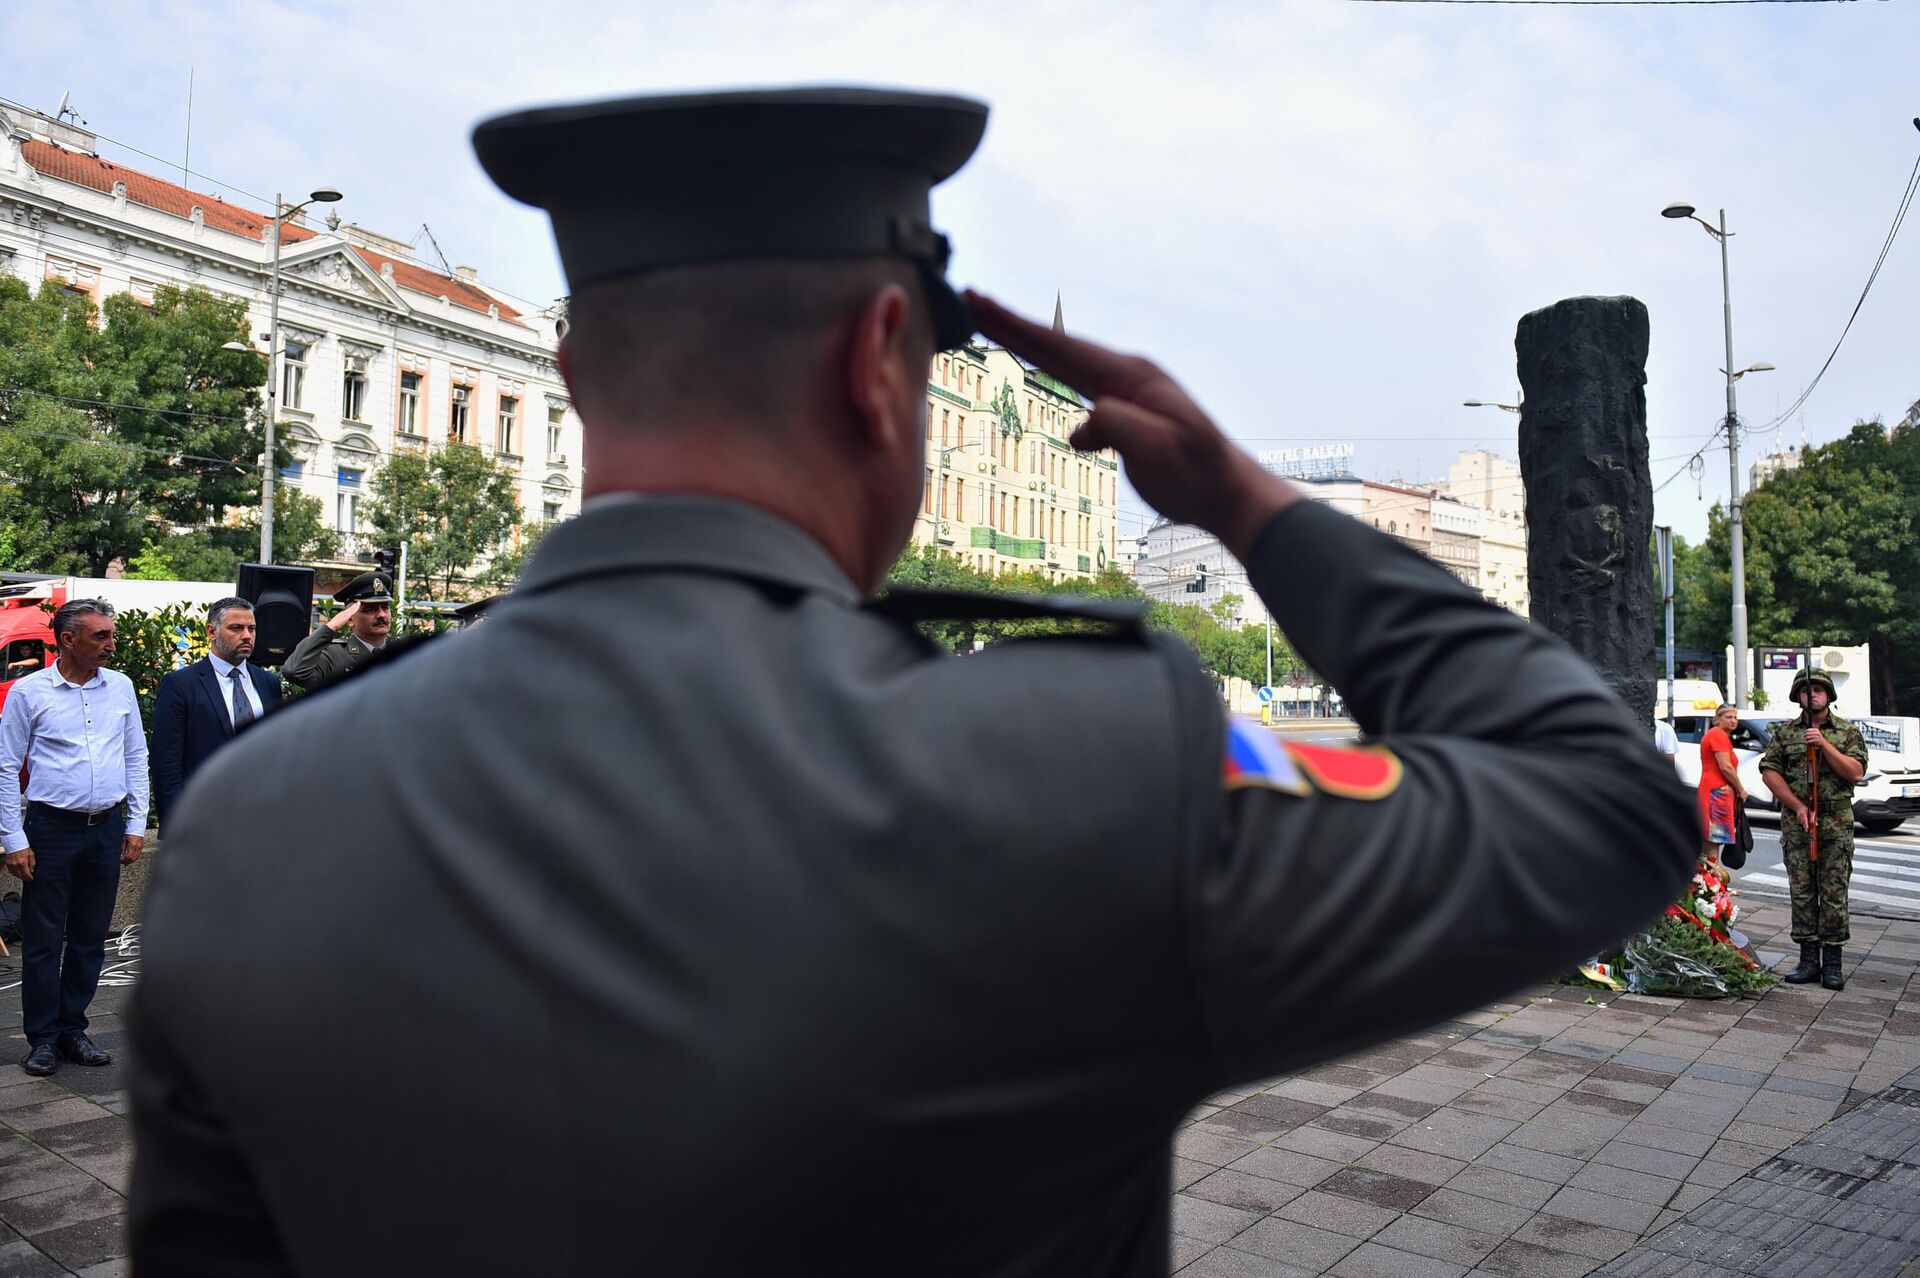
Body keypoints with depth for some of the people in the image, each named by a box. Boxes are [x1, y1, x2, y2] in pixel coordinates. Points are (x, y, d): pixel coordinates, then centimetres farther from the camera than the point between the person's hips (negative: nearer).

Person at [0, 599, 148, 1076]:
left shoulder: (120, 686, 6)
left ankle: (72, 1030, 22)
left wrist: (137, 824, 6)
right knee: (43, 940, 2)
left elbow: (137, 758, 11)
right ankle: (43, 1038, 14)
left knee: (91, 938, 10)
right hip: (51, 827, -3)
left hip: (107, 828, 3)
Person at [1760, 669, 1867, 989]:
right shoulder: (1784, 732, 8)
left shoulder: (1848, 732, 6)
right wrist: (1798, 807, -8)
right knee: (1802, 891, 4)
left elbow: (1856, 772, -7)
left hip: (1837, 823, -1)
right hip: (1796, 823, 1)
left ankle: (1833, 962, 5)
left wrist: (1824, 743, -16)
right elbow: (1769, 772, 1)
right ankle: (1809, 959, 10)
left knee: (1834, 893, -1)